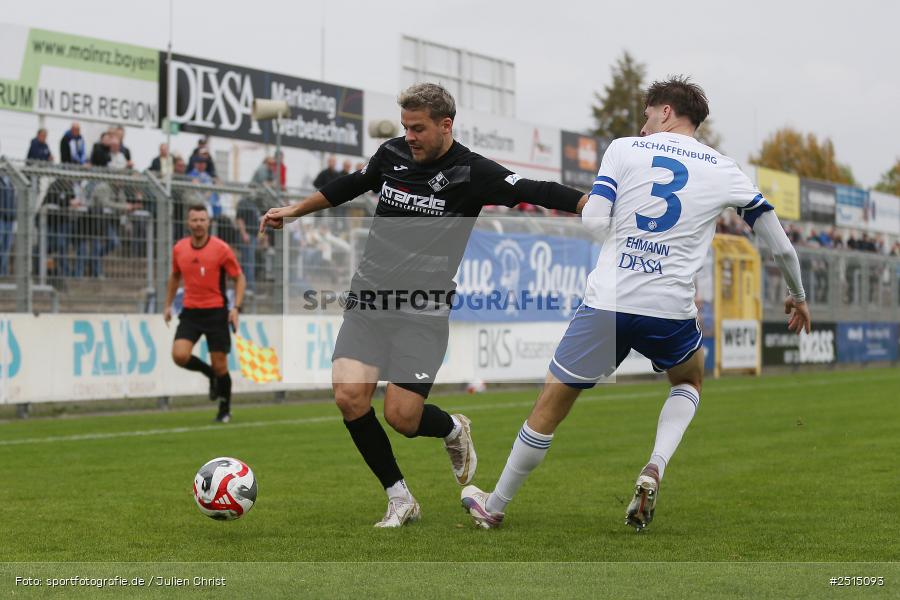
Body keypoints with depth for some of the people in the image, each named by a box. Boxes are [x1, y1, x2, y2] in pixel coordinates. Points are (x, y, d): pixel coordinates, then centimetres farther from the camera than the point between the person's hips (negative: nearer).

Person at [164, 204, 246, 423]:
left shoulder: (221, 248, -8)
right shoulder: (179, 249, 3)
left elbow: (239, 278, -2)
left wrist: (236, 307, -12)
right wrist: (168, 304, 15)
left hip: (216, 312, -3)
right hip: (190, 312, 3)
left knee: (220, 366, -1)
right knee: (179, 355, -18)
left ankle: (225, 409, 23)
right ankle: (209, 373, 14)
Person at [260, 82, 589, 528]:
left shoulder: (472, 173, -8)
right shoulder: (393, 154, 6)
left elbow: (536, 192, -16)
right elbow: (352, 185, 24)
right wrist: (293, 210, 32)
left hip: (423, 311, -4)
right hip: (369, 295, 4)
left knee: (401, 416, -10)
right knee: (349, 396, -13)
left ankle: (453, 429, 30)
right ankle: (400, 499, 6)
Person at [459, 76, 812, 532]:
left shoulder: (624, 149, 7)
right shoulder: (724, 171, 11)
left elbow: (594, 220, -4)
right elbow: (780, 246, 15)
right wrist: (797, 297, 32)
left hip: (606, 303, -1)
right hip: (671, 311, 1)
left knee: (550, 406, 13)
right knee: (689, 381, 32)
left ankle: (495, 507, 24)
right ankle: (655, 468, 7)